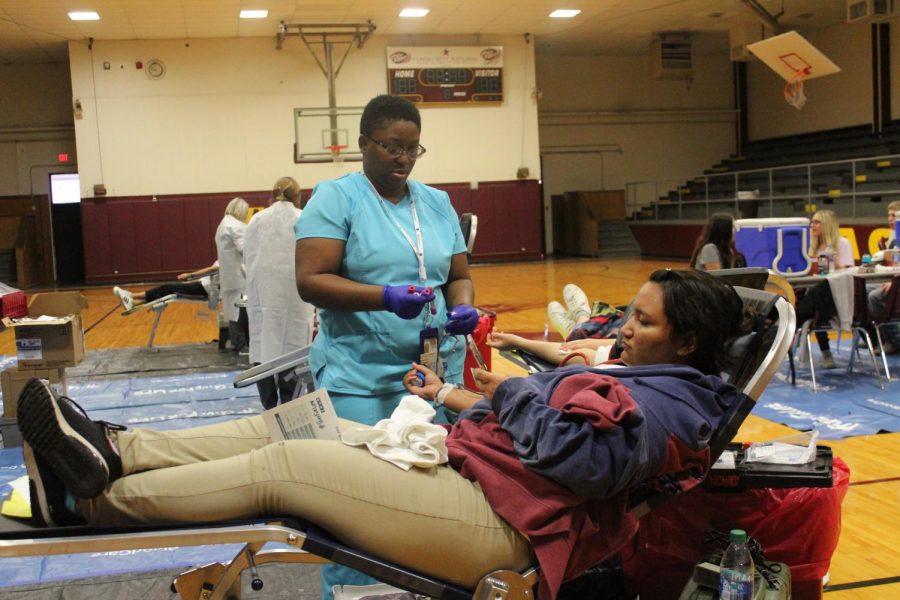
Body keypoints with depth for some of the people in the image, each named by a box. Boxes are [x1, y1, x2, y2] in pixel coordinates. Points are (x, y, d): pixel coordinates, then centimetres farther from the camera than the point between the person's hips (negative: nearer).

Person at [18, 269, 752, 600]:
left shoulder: (671, 402, -9)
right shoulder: (645, 378, 22)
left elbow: (573, 453, -25)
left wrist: (512, 390, -10)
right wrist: (458, 397, 20)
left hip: (492, 520, -10)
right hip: (460, 461, 10)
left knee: (283, 465, -14)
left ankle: (91, 500, -4)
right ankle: (114, 449, -2)